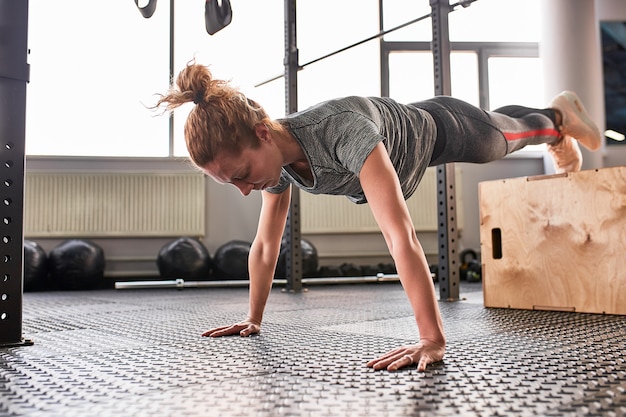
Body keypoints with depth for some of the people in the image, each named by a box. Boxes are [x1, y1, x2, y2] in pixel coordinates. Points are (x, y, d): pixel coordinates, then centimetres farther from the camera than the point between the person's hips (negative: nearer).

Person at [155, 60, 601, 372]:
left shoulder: (342, 129, -51)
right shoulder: (276, 157, -27)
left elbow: (400, 234, -56)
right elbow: (266, 244, -14)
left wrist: (433, 340, -58)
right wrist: (254, 318, -10)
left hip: (441, 129, -6)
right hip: (407, 137, 7)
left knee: (506, 135, 26)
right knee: (504, 127, 34)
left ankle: (558, 118, 60)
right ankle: (557, 127, 67)